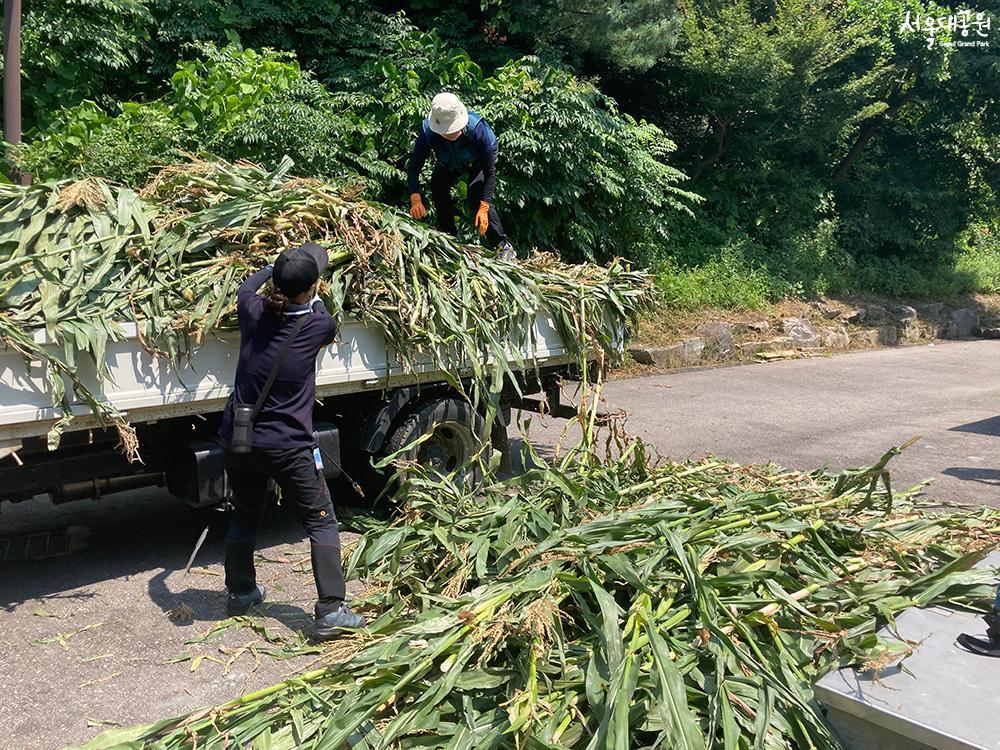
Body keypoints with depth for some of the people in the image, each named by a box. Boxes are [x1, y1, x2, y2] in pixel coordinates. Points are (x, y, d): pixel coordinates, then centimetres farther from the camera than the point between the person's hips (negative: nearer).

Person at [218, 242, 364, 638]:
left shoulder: (253, 312, -3)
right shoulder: (318, 326, -13)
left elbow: (244, 289, 22)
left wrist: (272, 269, 35)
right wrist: (311, 293, 24)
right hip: (287, 446, -4)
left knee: (243, 516, 24)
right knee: (322, 523, 7)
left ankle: (240, 592, 40)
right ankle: (331, 610, 3)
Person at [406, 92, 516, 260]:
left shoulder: (479, 129, -43)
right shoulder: (427, 131, -37)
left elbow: (490, 172, -37)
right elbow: (413, 168, -33)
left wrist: (484, 208, -46)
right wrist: (416, 199, -50)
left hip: (477, 163, -4)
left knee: (476, 198, -23)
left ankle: (503, 246, -16)